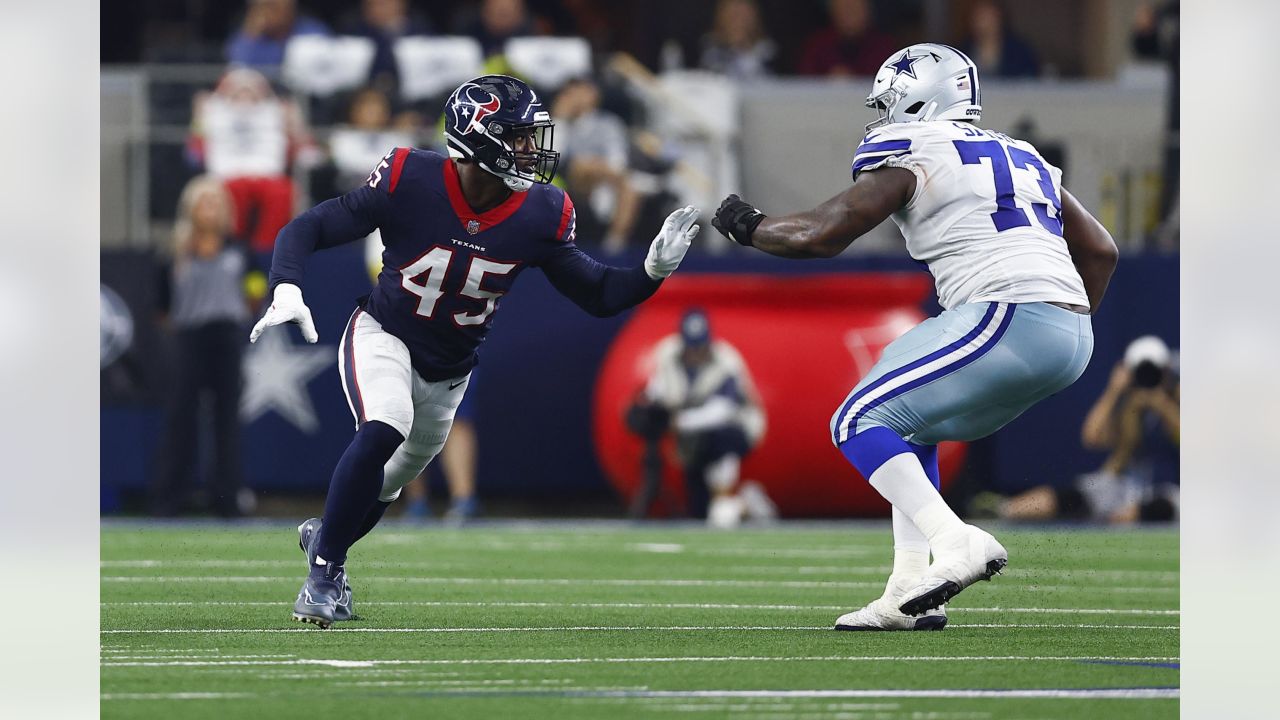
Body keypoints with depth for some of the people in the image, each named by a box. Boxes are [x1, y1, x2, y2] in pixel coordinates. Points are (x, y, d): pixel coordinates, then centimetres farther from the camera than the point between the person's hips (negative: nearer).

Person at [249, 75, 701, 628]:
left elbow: (597, 295, -6)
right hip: (383, 335, -4)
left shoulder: (540, 215, -17)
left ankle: (325, 535, 52)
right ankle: (325, 568, -16)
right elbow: (308, 228, -20)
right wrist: (287, 290, -37)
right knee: (384, 431, -31)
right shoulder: (410, 182, -26)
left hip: (448, 370, 4)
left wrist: (653, 271, -24)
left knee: (394, 479, 19)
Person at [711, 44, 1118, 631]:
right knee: (910, 426, 24)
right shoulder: (1022, 158, 26)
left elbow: (818, 235, -1)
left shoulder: (910, 158, 2)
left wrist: (746, 226, 16)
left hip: (1009, 318, -8)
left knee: (859, 424, -2)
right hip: (1071, 334, 8)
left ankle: (956, 543, -20)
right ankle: (908, 593, 15)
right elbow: (1100, 251, 28)